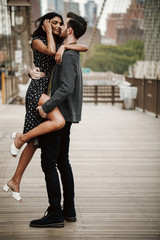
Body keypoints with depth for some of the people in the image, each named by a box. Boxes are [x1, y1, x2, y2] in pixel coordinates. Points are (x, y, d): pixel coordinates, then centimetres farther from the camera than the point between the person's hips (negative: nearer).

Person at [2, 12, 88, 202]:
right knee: (59, 121, -32)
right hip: (37, 89, -7)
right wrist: (48, 31, -3)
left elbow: (84, 47, 8)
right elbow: (50, 51, -18)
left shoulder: (60, 43, 20)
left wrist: (64, 46, -9)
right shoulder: (37, 41, 2)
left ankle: (15, 181, 15)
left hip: (48, 93, 8)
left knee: (34, 142, 7)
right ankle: (21, 137, -10)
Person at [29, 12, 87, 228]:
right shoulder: (74, 54, 15)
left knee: (49, 163, -6)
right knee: (62, 162, 14)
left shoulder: (68, 55, -16)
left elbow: (66, 88, -26)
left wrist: (46, 107, -21)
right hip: (65, 116, 10)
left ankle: (55, 214, -2)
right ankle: (69, 210, 20)